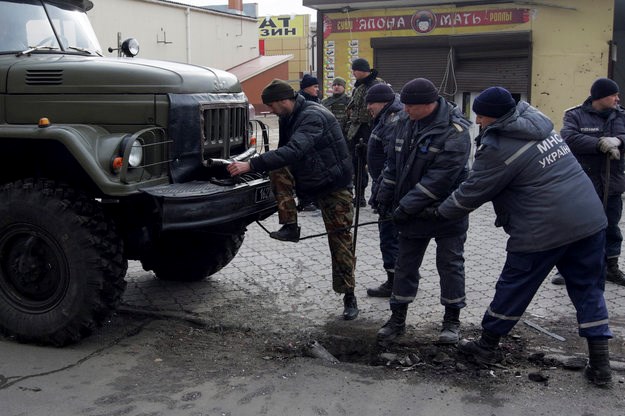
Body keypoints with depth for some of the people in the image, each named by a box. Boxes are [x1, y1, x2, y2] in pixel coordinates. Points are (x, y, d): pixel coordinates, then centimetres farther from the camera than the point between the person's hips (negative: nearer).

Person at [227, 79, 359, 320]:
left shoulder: (313, 117, -26)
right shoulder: (288, 118, 3)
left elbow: (294, 151, -41)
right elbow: (284, 149, 12)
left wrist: (251, 165, -45)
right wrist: (262, 168, -6)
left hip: (334, 185, -9)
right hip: (305, 181, 9)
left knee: (340, 239, -6)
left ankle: (349, 297, 3)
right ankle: (290, 224, 1)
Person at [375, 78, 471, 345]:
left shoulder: (454, 133, -23)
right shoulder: (408, 123, 1)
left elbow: (440, 179, -28)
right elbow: (394, 164, 10)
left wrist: (406, 207, -26)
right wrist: (385, 198, 5)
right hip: (411, 211, 7)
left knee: (450, 264, 6)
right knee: (405, 265, 12)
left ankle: (452, 320, 22)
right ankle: (398, 319, 23)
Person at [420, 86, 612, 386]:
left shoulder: (498, 148, -14)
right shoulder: (537, 121, 11)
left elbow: (472, 193, -6)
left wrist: (437, 213, 8)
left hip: (544, 229, -7)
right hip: (591, 219, 7)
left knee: (514, 287, 11)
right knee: (588, 289, 14)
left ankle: (487, 346, 28)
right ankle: (600, 363, 16)